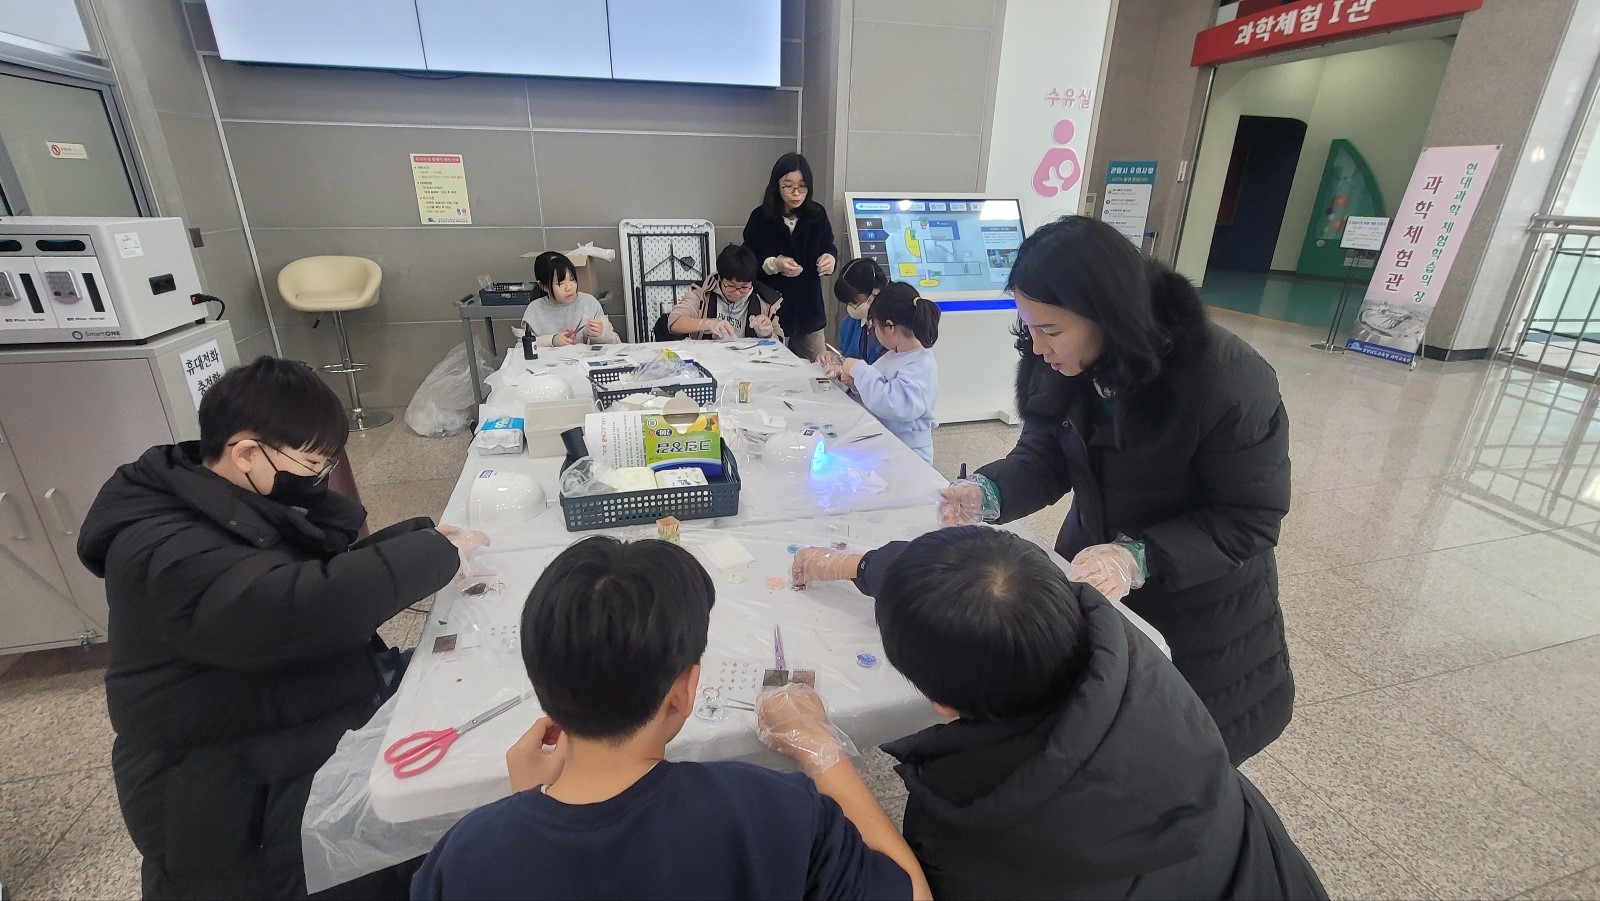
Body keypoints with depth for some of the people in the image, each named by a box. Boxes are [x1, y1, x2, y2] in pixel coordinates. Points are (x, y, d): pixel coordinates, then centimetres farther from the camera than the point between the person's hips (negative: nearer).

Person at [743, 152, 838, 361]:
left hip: (808, 308, 3)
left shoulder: (817, 214, -2)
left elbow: (828, 247, 9)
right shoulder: (760, 217, -7)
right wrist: (774, 264, -22)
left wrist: (829, 258, -15)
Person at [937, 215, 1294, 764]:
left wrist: (1139, 558, -38)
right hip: (1091, 574, 4)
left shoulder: (1230, 382, -30)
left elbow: (1248, 520, -23)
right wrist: (988, 492, -29)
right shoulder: (1060, 363, -15)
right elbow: (1045, 456, -8)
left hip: (1198, 602, -4)